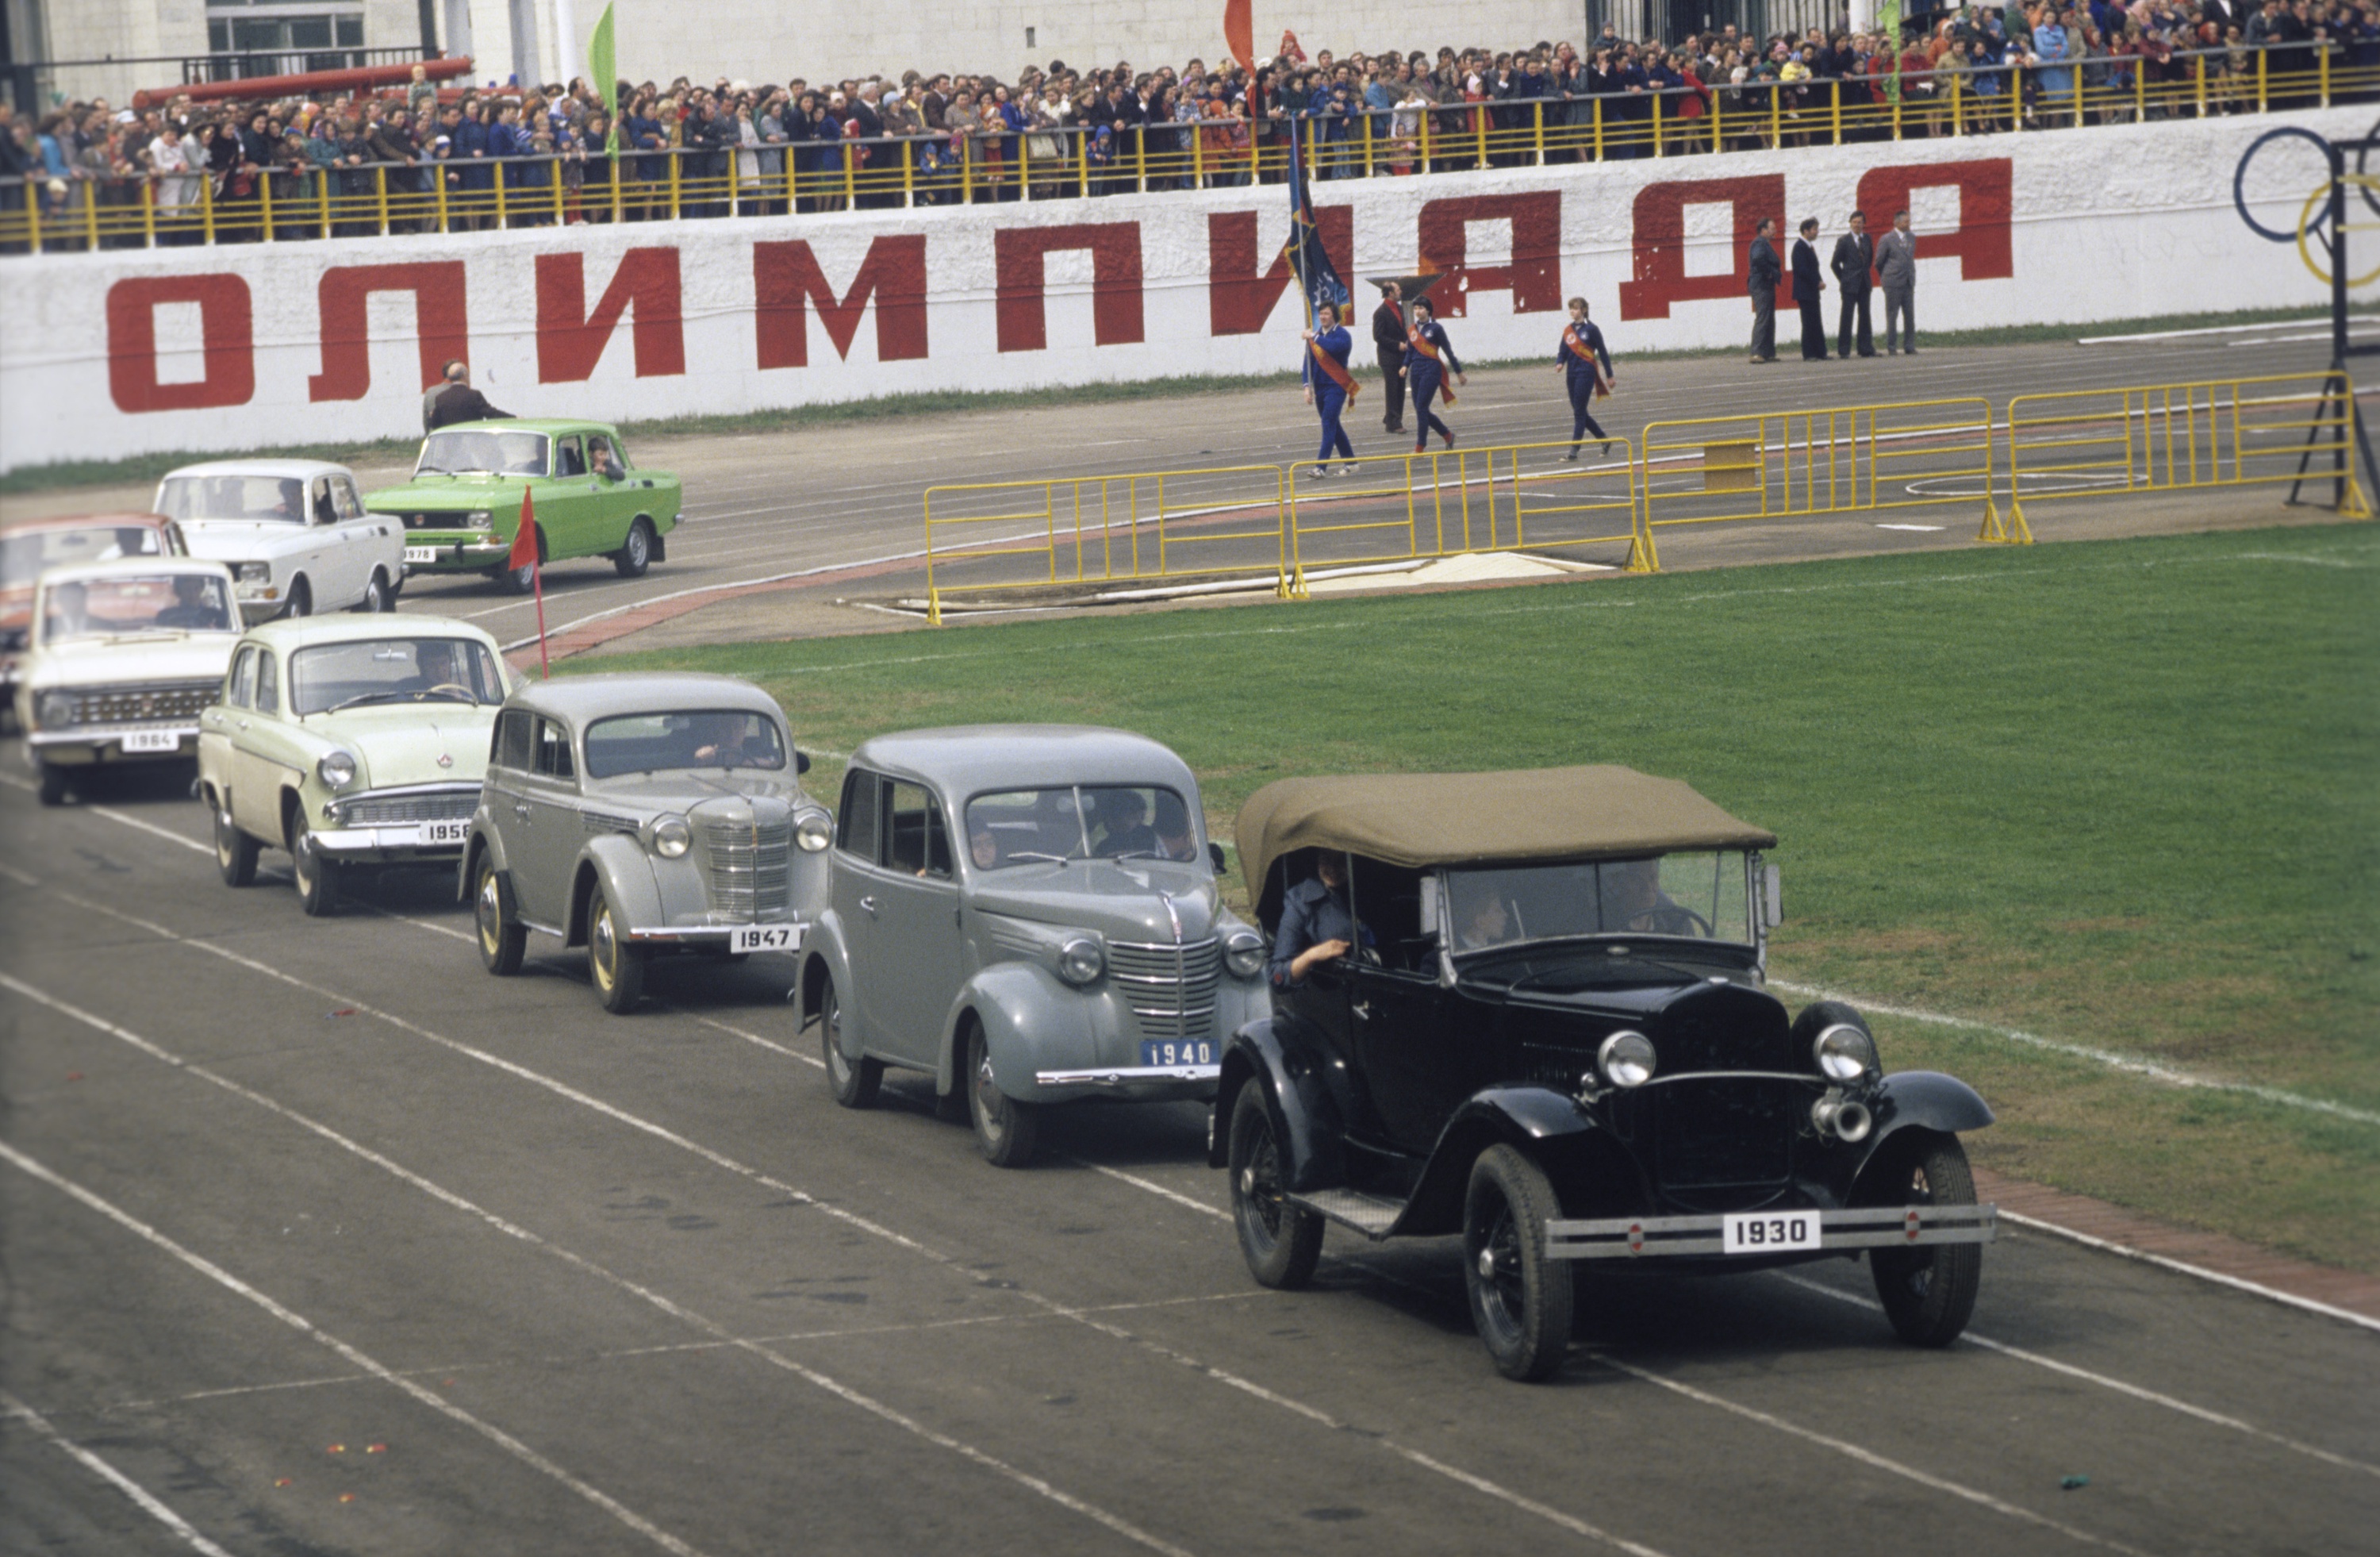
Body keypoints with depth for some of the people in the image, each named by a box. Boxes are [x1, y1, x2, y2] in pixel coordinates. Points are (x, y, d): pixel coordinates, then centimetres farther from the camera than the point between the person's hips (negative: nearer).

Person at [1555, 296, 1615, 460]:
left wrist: (1609, 376, 1)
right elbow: (1563, 351, 11)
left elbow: (1602, 352, -1)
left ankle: (1574, 450, -9)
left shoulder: (1591, 329, -5)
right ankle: (1604, 438, 28)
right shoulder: (1568, 330, 11)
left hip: (1586, 373, -7)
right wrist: (1559, 363, -12)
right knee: (1579, 412, 11)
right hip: (1572, 373, 7)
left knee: (1579, 412, -9)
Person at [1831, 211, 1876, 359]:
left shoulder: (1868, 240, 8)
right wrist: (1843, 279, -1)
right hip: (1850, 285, -5)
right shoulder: (1843, 241, -4)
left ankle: (1866, 348, 11)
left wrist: (1866, 273, 11)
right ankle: (1843, 350, -2)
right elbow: (1835, 263, -1)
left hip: (1864, 284, 5)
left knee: (1864, 316, 7)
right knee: (1846, 317, -4)